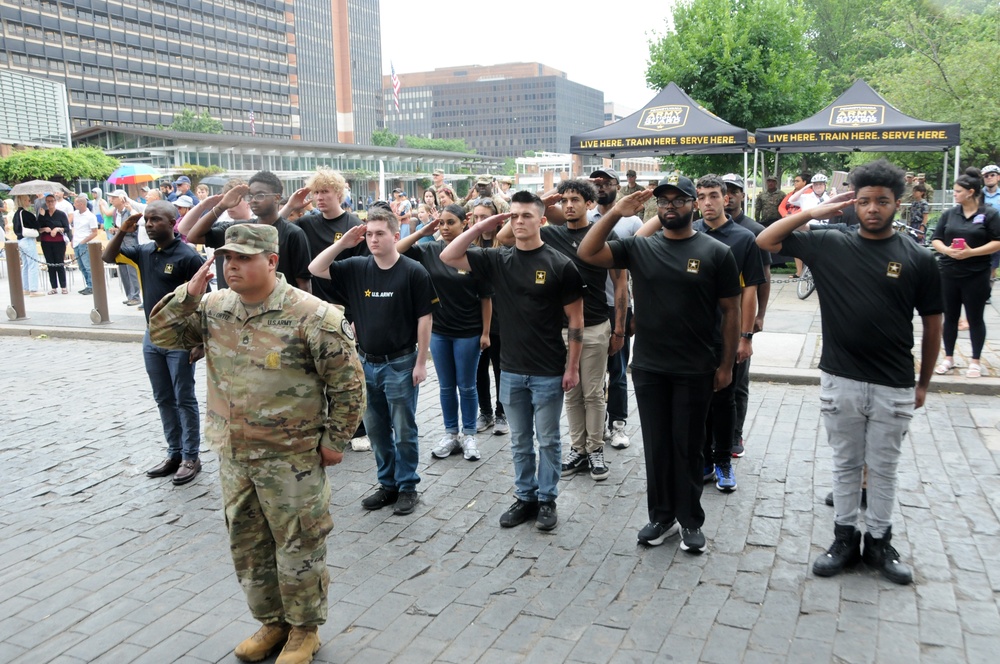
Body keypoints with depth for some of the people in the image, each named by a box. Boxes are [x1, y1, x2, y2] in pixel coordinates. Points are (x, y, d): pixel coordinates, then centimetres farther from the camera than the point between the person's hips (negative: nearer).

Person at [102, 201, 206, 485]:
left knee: (184, 400, 3)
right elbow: (108, 257, 13)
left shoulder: (188, 256, -15)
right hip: (152, 338, 7)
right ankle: (174, 453, 26)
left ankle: (191, 457, 14)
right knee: (163, 399, 14)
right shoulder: (144, 251, 5)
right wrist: (122, 232, -4)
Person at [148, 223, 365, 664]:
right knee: (247, 546, 19)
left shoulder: (311, 315, -17)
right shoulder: (213, 307, 2)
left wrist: (334, 440, -9)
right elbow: (162, 335, 6)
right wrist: (188, 294, -9)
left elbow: (347, 382, -13)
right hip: (233, 455, 6)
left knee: (298, 547, 8)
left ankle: (304, 629, 29)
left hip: (291, 458, -6)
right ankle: (271, 621, 39)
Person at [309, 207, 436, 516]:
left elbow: (424, 319, -9)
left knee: (403, 431, 5)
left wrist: (421, 362, -10)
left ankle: (407, 487, 21)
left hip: (400, 364, -5)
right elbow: (315, 269, 3)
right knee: (376, 430, 14)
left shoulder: (413, 271, -10)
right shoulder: (357, 267, 3)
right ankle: (387, 484, 29)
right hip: (367, 363, 5)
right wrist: (343, 243, -7)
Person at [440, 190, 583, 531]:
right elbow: (448, 257, -1)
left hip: (549, 372, -3)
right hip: (511, 371, 4)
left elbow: (575, 320, -5)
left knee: (547, 440, 10)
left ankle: (547, 499, 25)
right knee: (520, 441, 15)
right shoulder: (497, 260, 1)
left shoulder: (560, 264, -8)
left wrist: (572, 366, -7)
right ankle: (524, 496, 30)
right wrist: (481, 227, -7)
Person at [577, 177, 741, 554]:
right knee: (656, 446, 12)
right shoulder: (638, 247, 1)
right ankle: (661, 516, 27)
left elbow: (730, 310, 0)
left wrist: (726, 363, -1)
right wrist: (615, 213, -17)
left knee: (687, 447, 9)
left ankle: (690, 521, 25)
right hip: (648, 367, 2)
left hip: (695, 370, -2)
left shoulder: (716, 252, -4)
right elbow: (587, 253, -8)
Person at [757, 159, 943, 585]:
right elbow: (766, 241, 0)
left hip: (894, 387, 0)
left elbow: (931, 325, 5)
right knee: (845, 464, 14)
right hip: (840, 381, 1)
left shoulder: (918, 260, -2)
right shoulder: (829, 244, -1)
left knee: (884, 468, 13)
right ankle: (845, 538, 28)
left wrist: (924, 382, 9)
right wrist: (813, 213, -7)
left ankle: (879, 542, 29)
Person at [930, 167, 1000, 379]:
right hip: (949, 274, 3)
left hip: (976, 275, -3)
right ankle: (948, 358, 21)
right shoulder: (949, 213, 6)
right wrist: (946, 250, -13)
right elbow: (935, 240, 7)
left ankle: (975, 361, 17)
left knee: (975, 318, 5)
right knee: (950, 316, 10)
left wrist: (971, 252, -19)